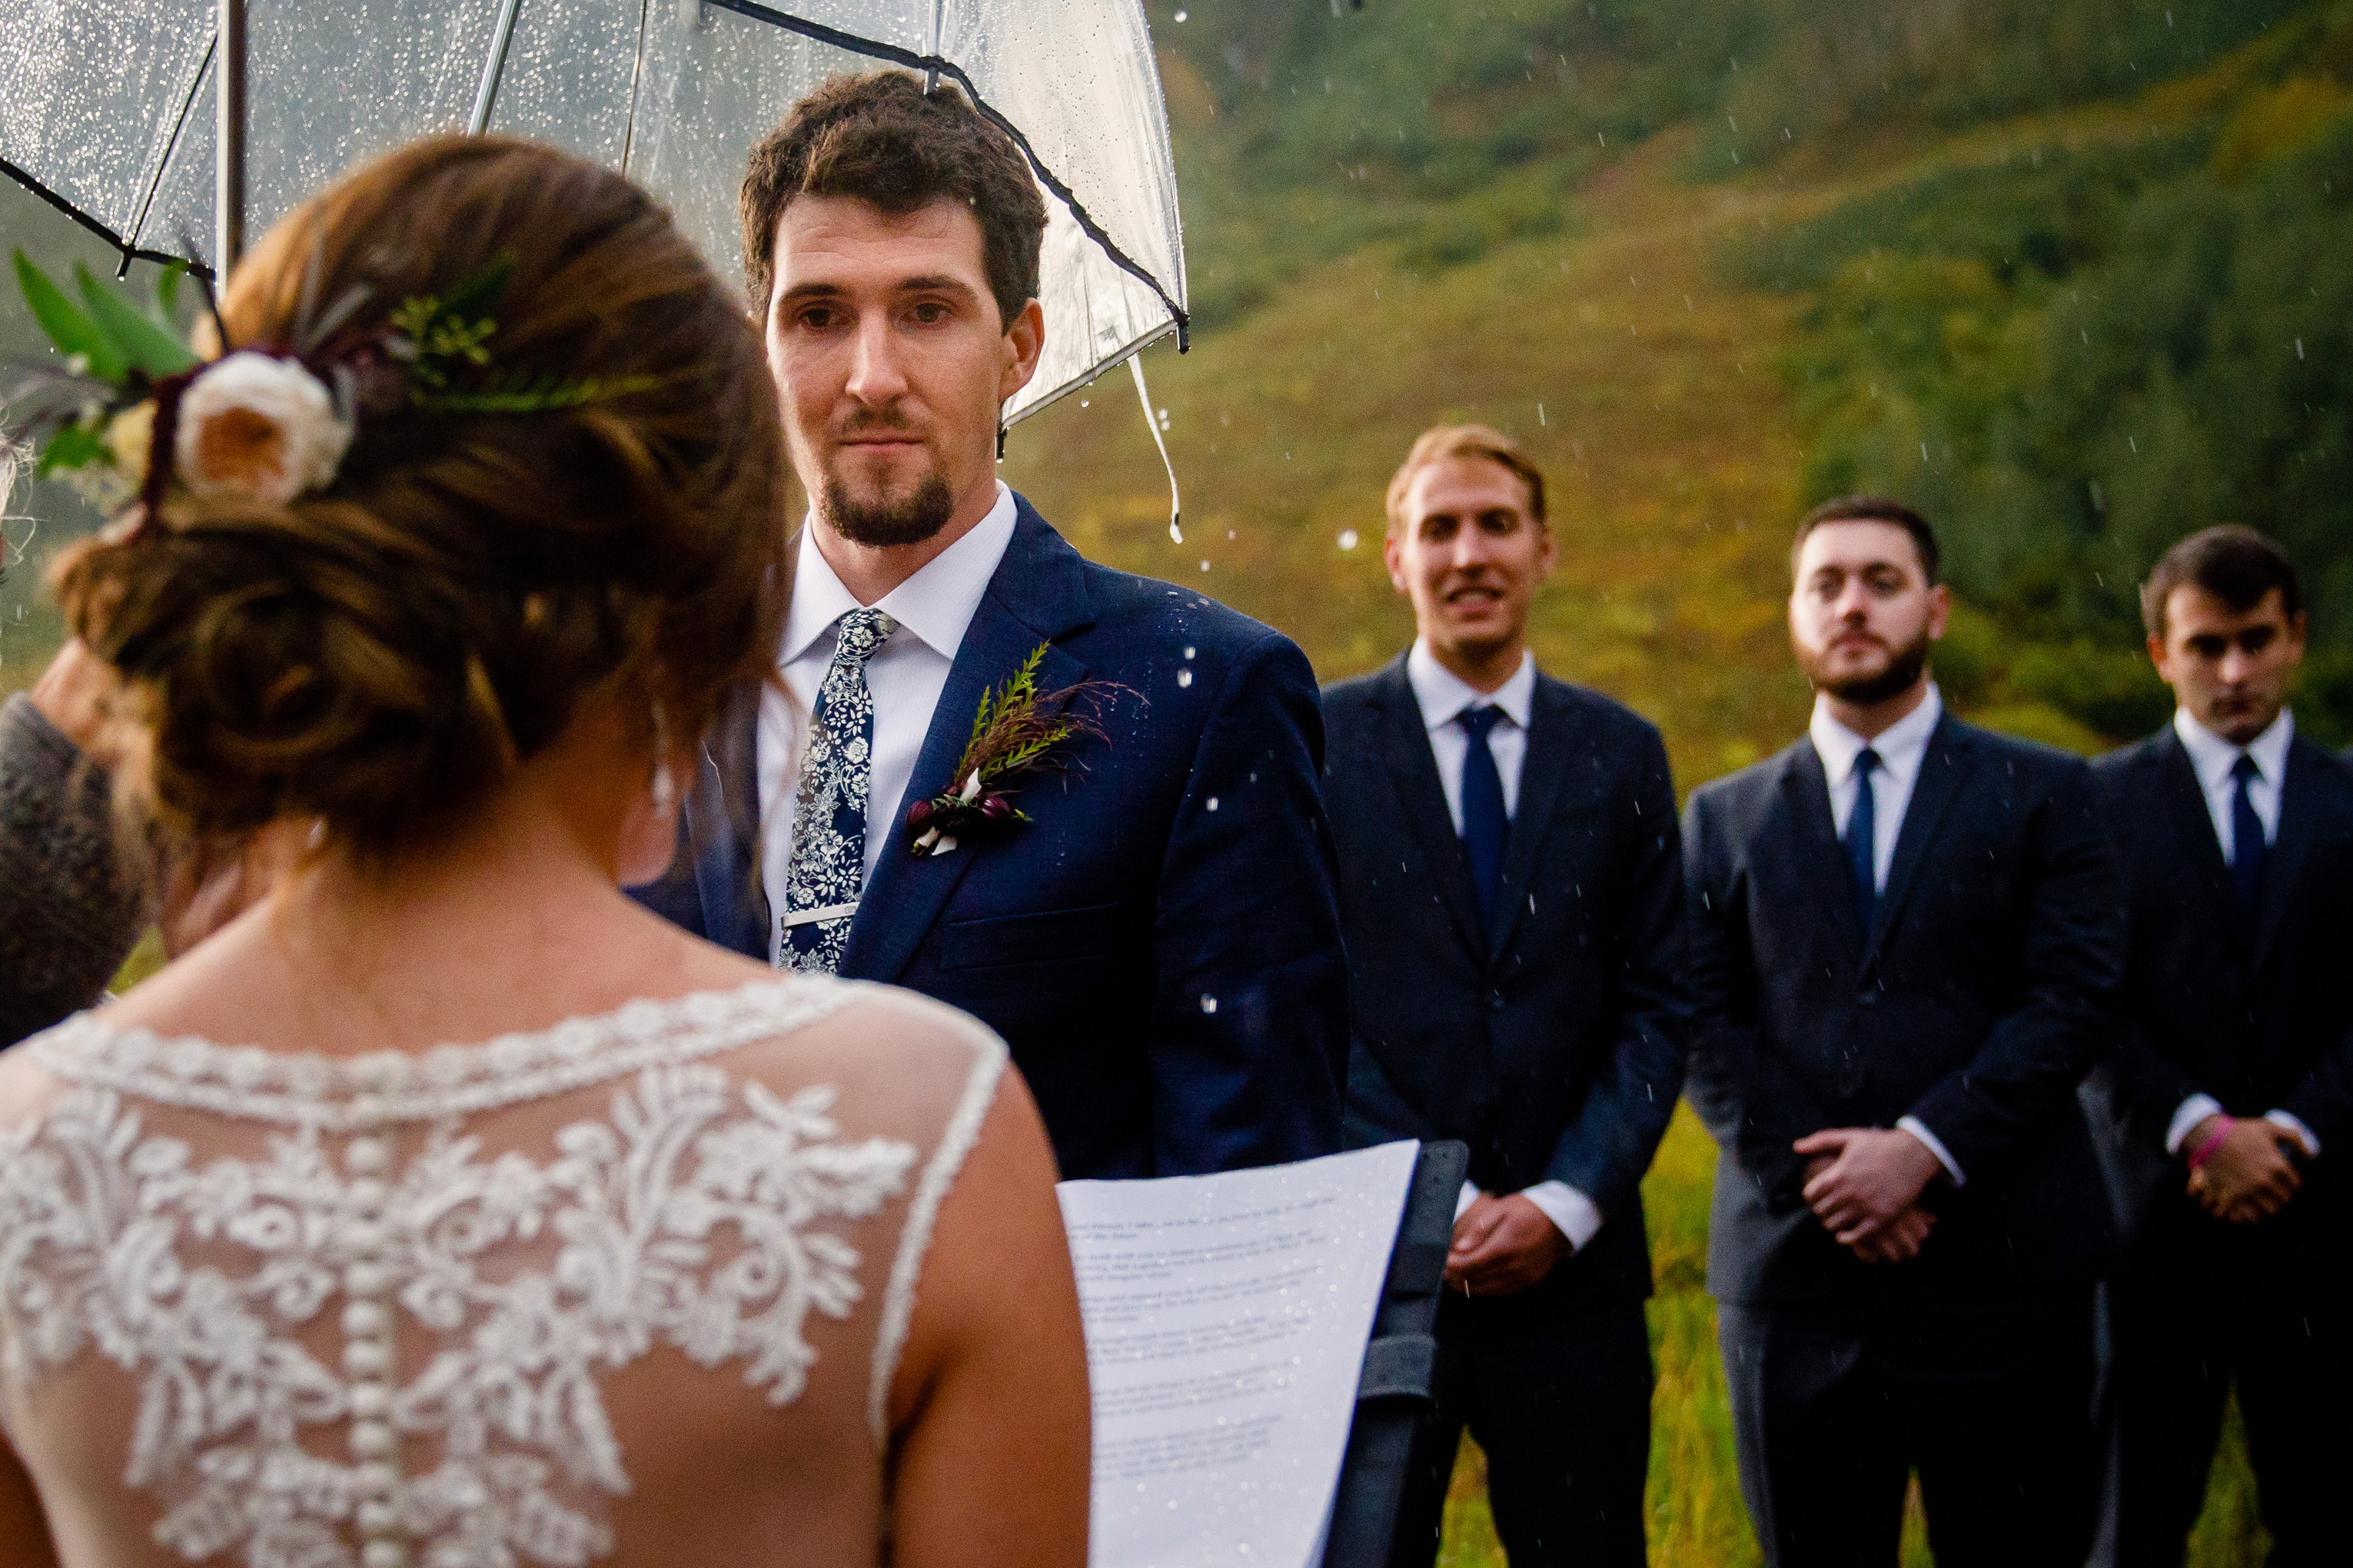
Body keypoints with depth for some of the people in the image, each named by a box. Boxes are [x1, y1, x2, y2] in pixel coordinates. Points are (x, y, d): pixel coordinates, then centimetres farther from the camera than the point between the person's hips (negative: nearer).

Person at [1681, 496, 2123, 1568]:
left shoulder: (2040, 796, 8)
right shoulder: (1725, 818, 14)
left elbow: (2071, 1002, -3)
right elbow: (1706, 1028, 5)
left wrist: (1927, 1148, -14)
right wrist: (1813, 1171, -10)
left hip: (1999, 1272, -1)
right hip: (1793, 1269, 2)